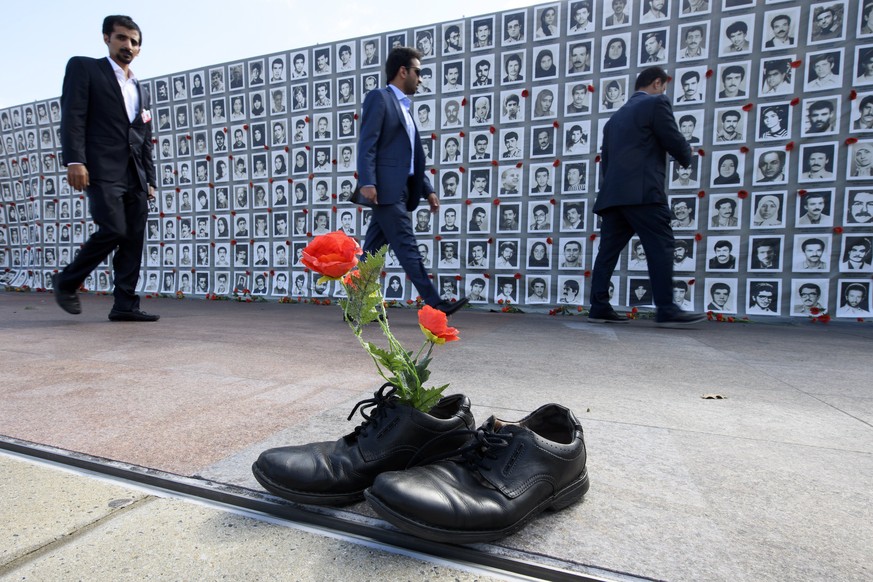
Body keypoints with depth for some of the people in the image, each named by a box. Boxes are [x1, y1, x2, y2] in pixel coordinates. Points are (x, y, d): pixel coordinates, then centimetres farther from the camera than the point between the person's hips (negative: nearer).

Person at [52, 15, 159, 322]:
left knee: (133, 239, -2)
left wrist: (150, 179, 11)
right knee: (113, 231, -18)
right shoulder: (84, 67, 9)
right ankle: (66, 281, 5)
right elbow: (72, 116, -3)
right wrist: (74, 160, -16)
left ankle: (125, 305, 1)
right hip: (103, 170, -5)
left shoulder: (142, 90, 23)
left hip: (135, 176, 5)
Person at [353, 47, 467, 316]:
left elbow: (412, 159, 24)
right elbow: (366, 144, -11)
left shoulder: (403, 108, 26)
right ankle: (435, 304, -4)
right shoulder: (378, 97, 0)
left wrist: (428, 190, 17)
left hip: (398, 192, 8)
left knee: (372, 252, 8)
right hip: (385, 190, -8)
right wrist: (367, 182, -22)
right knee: (407, 248, -7)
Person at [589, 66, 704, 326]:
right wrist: (687, 154, 21)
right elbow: (674, 142, 0)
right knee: (660, 247, -7)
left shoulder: (616, 116, 27)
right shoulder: (656, 103, 6)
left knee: (608, 250, 3)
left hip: (613, 192, 8)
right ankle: (666, 310, -9)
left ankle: (599, 307, 0)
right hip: (642, 191, -7)